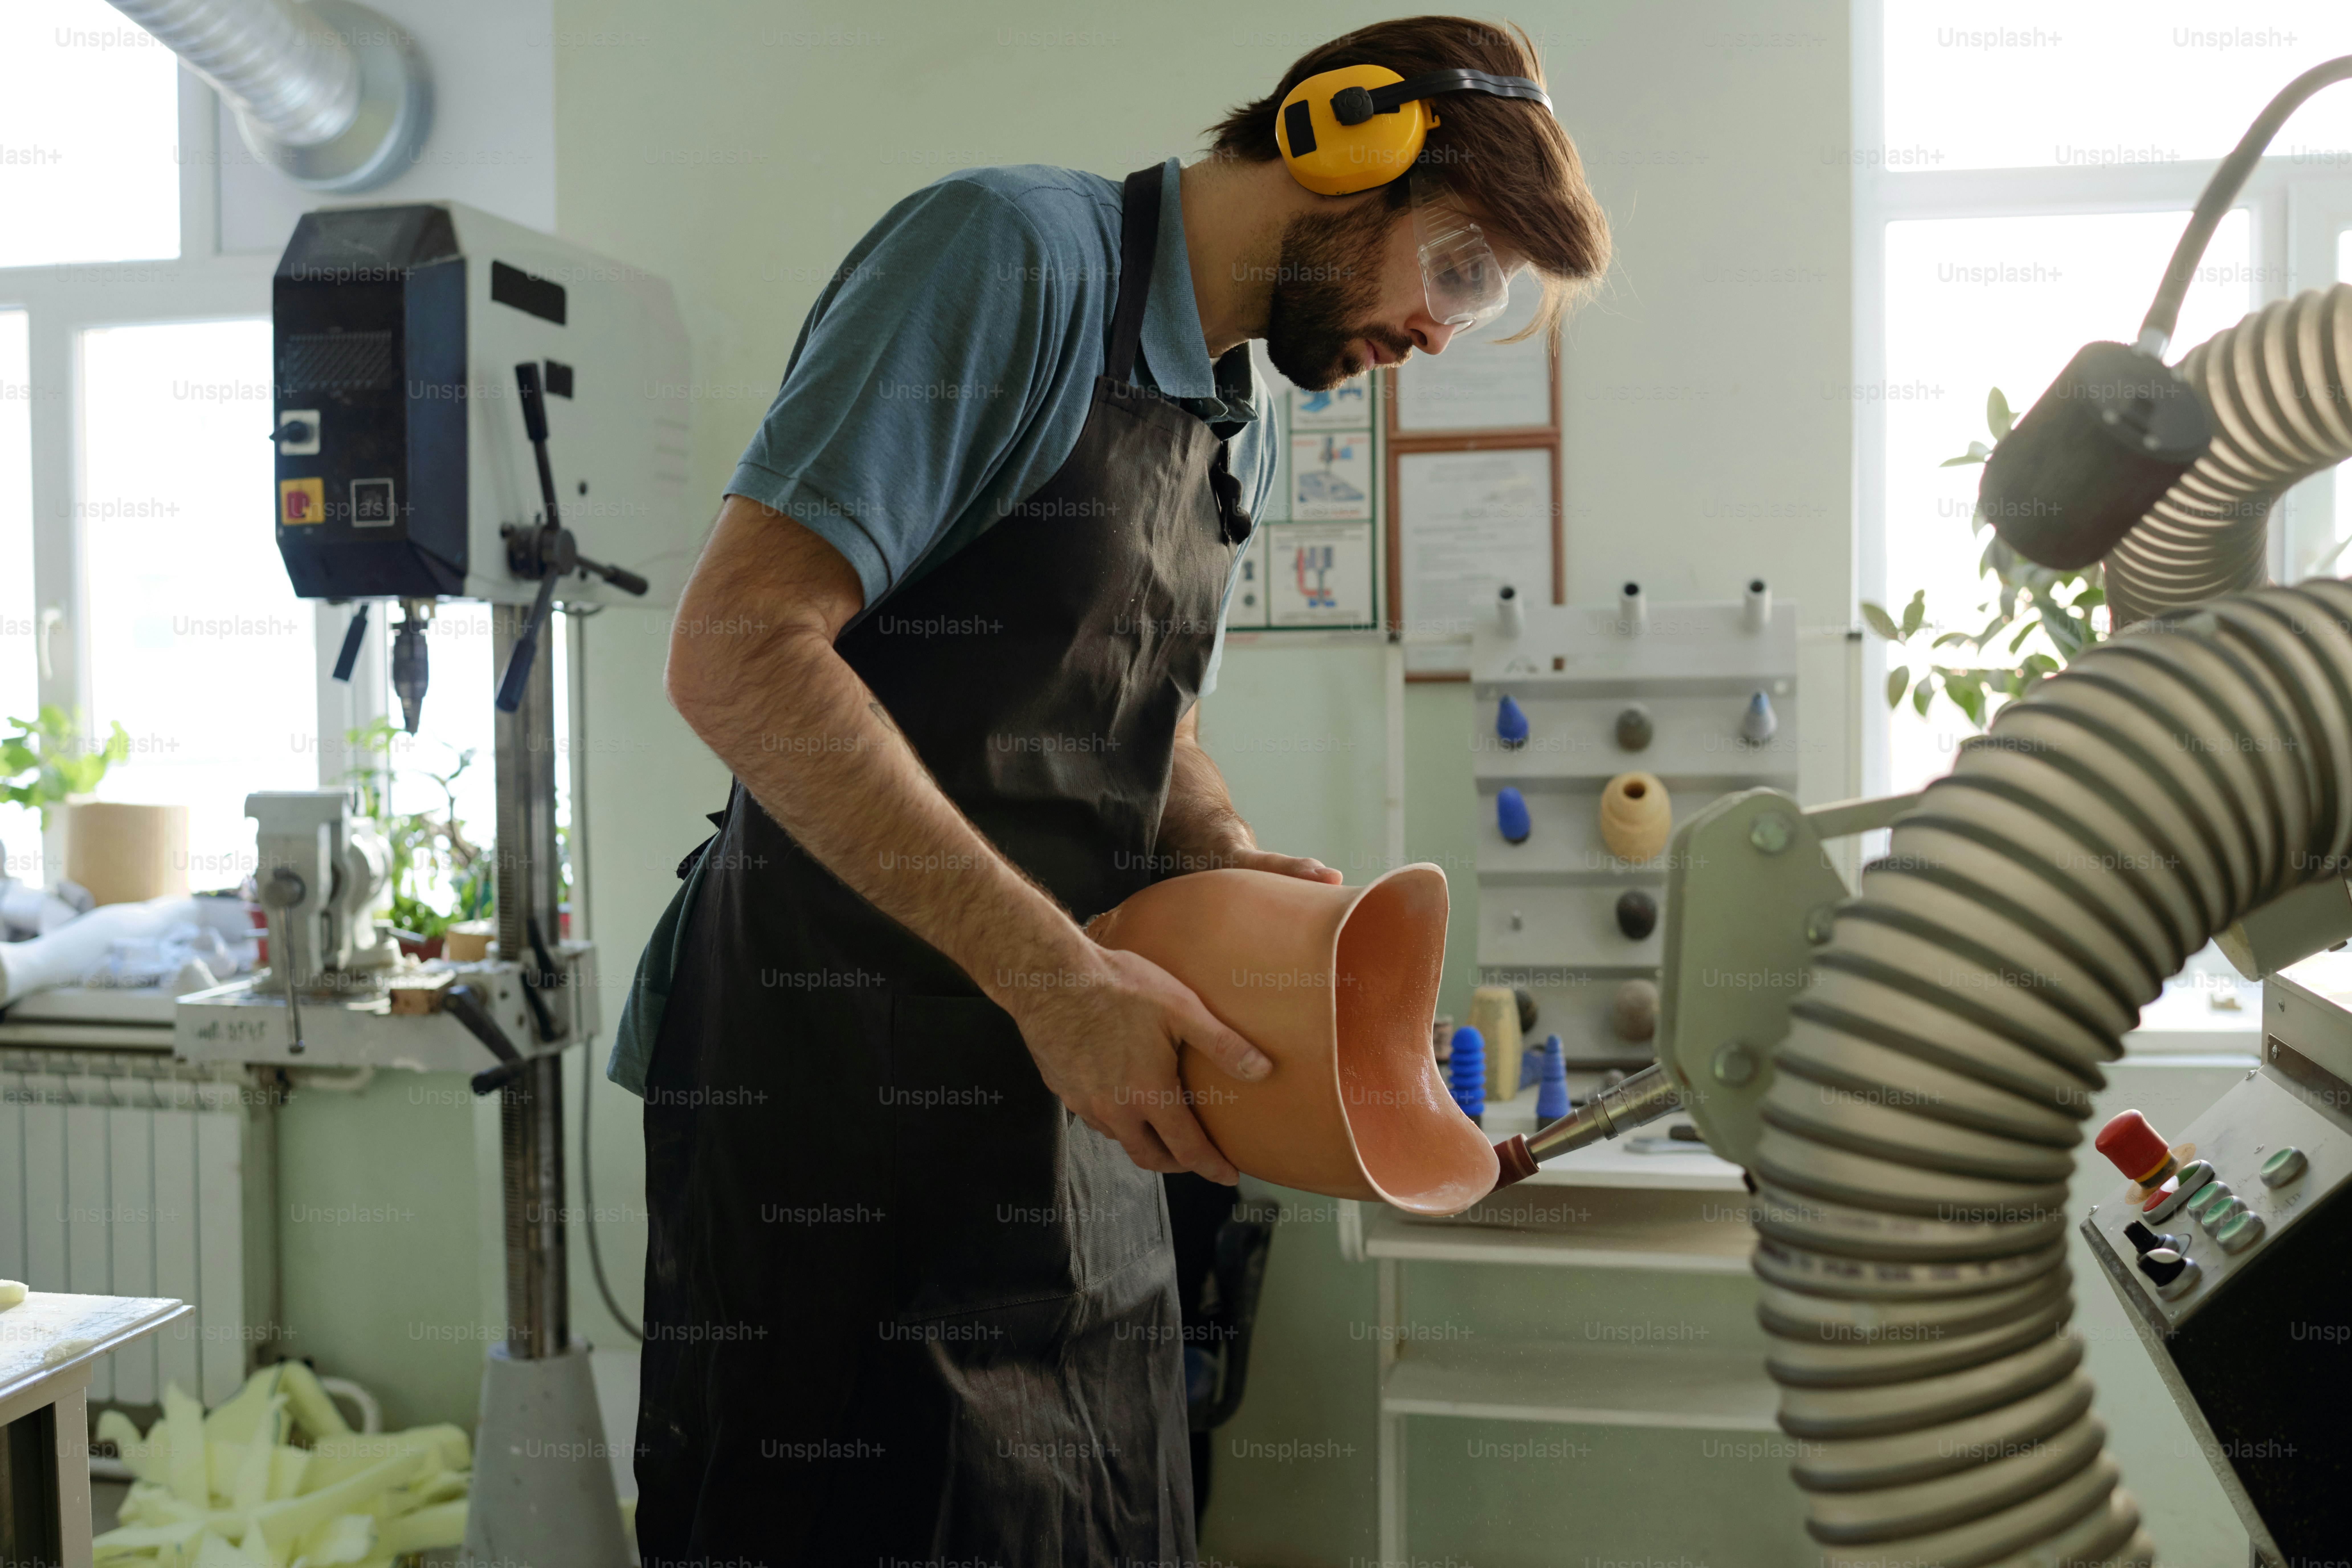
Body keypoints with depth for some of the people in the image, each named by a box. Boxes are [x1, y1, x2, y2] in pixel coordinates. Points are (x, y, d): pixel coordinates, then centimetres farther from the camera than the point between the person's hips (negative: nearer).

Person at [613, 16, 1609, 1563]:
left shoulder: (1239, 430, 15)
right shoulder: (1018, 250, -12)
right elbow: (739, 651, -21)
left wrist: (1228, 858, 1)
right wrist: (1052, 973, -24)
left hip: (1075, 1108, 8)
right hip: (840, 1083, -8)